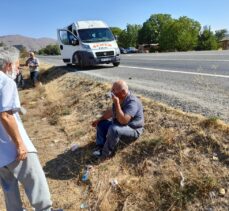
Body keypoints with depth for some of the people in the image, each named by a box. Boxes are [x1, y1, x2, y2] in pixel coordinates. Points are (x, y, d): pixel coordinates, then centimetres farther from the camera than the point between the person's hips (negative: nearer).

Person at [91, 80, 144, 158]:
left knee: (113, 129, -36)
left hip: (133, 131, -9)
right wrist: (99, 119, 8)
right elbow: (110, 111, 14)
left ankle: (105, 153, -16)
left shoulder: (132, 102, -29)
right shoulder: (119, 99, -3)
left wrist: (116, 103, -37)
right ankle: (100, 147, -1)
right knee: (101, 124, 10)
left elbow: (123, 120, -40)